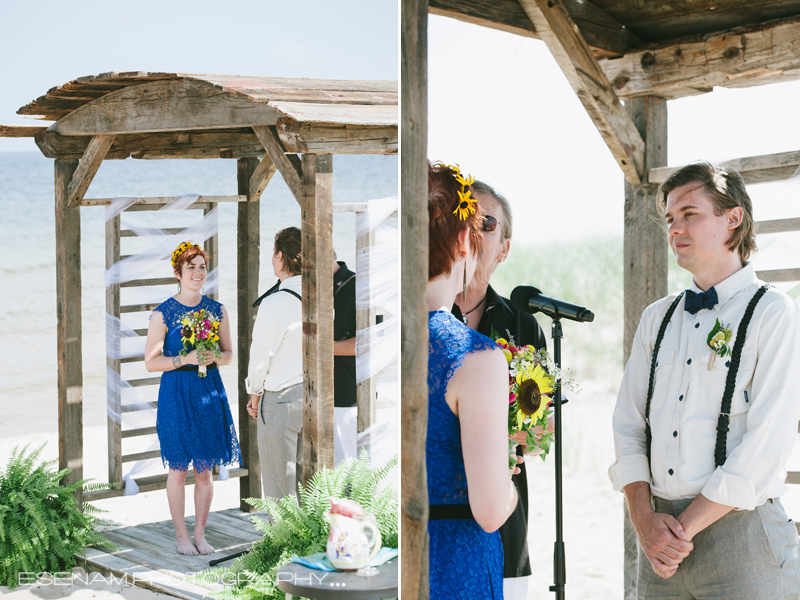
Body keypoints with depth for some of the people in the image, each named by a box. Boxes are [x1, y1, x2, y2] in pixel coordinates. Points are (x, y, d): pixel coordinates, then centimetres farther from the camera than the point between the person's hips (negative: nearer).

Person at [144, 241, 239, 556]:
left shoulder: (217, 310, 6)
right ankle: (181, 535, 14)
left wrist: (214, 358, -9)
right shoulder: (163, 313, -3)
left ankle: (200, 533, 18)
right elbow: (151, 362, -5)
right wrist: (186, 359, -18)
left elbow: (229, 353, 13)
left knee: (205, 470, 7)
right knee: (179, 468, 2)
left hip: (210, 391, 3)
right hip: (176, 393, -3)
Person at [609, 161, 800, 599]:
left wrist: (685, 526, -12)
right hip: (662, 538, 5)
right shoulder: (657, 318, 13)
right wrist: (645, 520, -6)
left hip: (737, 529, -5)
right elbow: (628, 425, 9)